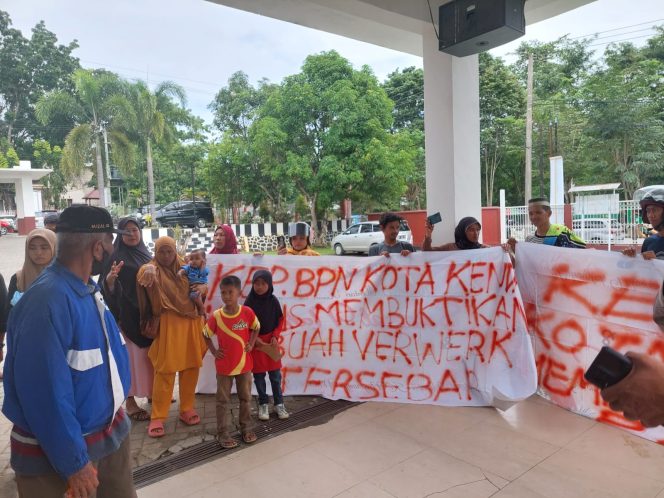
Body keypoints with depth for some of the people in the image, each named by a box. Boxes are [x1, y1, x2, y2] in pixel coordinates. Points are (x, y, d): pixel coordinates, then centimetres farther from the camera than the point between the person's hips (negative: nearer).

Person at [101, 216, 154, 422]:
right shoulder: (116, 256, -9)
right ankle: (130, 402, 10)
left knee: (150, 354, 15)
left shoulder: (146, 253, 9)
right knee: (132, 356, -1)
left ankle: (151, 391, 30)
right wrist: (110, 278, -35)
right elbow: (108, 288, -16)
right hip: (128, 313, -6)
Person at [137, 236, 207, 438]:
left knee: (191, 367, 9)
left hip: (190, 322, 5)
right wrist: (148, 273, -52)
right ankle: (157, 417, 10)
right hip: (168, 325, -4)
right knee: (165, 370, -2)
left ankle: (186, 409, 25)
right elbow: (145, 276, -29)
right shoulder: (152, 269, -5)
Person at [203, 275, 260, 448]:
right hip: (224, 366, -1)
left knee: (246, 397, 15)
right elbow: (206, 335, 4)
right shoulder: (216, 316, -13)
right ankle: (223, 433, 21)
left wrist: (251, 344, -6)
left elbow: (256, 328, 6)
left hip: (244, 364, 1)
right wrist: (213, 351, -5)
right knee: (223, 400, 9)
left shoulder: (247, 312, -12)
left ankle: (246, 428, 32)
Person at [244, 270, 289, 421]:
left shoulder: (273, 301, -5)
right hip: (255, 342, -1)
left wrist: (275, 336, -8)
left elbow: (280, 320, 3)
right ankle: (263, 404, 23)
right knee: (259, 375, 8)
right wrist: (254, 338, -16)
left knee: (275, 374, 8)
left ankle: (279, 404, 21)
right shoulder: (249, 302, -9)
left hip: (271, 341, 1)